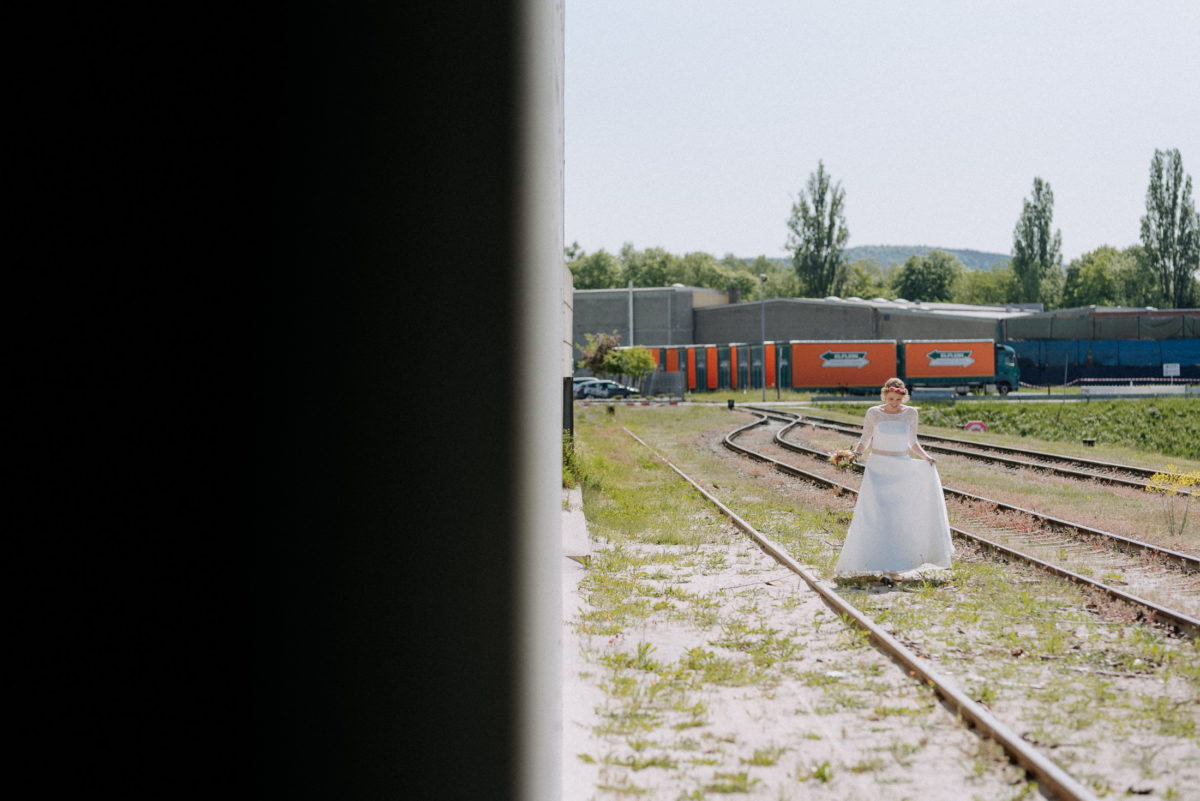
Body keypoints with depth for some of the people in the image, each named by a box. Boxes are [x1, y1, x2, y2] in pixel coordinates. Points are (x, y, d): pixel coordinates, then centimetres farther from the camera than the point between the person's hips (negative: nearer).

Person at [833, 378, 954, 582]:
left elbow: (912, 443, 14)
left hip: (902, 471, 3)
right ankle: (884, 567, -12)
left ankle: (893, 567, 13)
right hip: (877, 469, -2)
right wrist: (856, 451, -15)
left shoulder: (910, 414, 4)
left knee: (899, 518, 4)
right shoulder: (873, 413, -2)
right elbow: (865, 440, 5)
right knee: (877, 518, -11)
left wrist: (925, 456, -3)